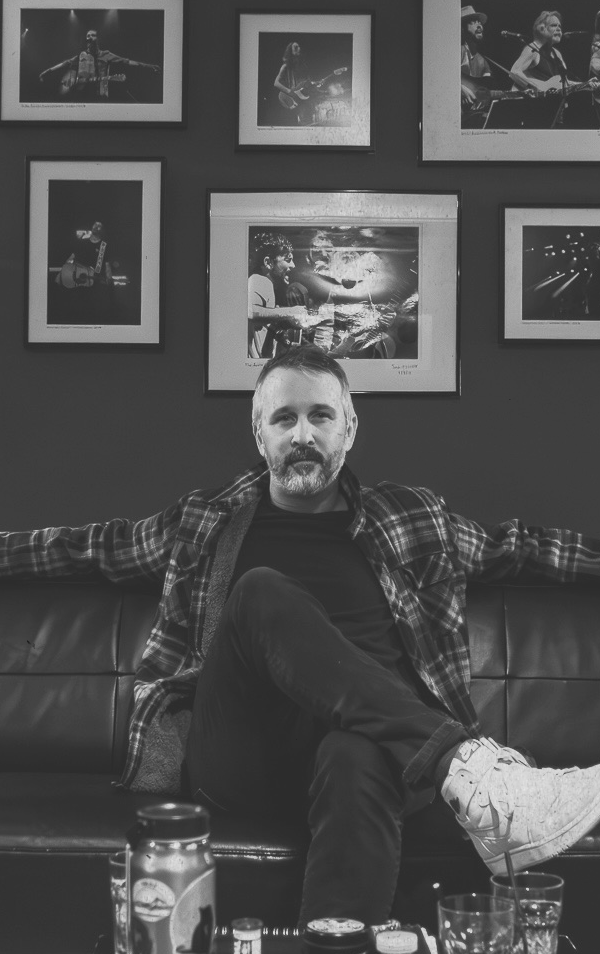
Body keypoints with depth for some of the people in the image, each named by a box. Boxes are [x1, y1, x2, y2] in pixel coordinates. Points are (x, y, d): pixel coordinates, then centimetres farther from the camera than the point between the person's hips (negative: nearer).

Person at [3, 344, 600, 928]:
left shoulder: (413, 520, 20)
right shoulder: (205, 522, 20)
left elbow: (518, 548, 25)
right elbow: (94, 546, 28)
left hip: (366, 743, 0)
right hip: (240, 764, 0)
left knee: (356, 755, -40)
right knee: (262, 592, -30)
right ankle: (471, 770, -44)